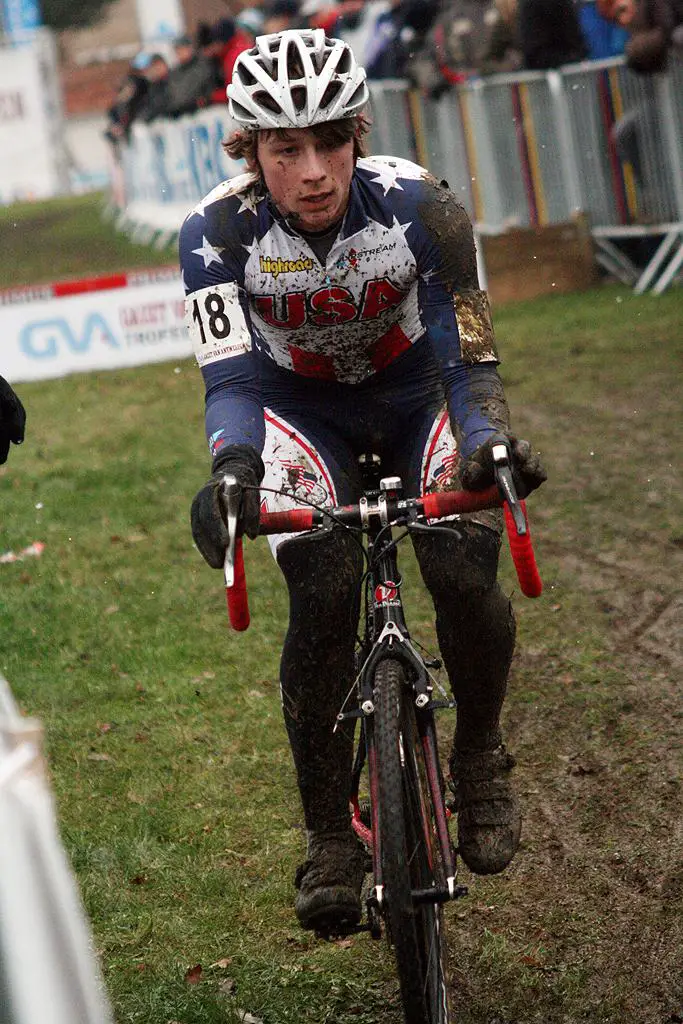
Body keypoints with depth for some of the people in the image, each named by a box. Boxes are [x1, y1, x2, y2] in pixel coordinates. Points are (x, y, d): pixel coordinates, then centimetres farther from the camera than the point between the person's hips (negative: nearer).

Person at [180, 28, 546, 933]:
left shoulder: (420, 208, -29)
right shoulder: (218, 232, -27)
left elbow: (468, 362, -27)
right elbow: (233, 381, -29)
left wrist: (488, 445, -48)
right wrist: (232, 468, -51)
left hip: (414, 395, 0)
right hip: (302, 411, 0)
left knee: (465, 576, -24)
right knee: (324, 596, -24)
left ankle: (479, 757, 6)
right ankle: (331, 839, -8)